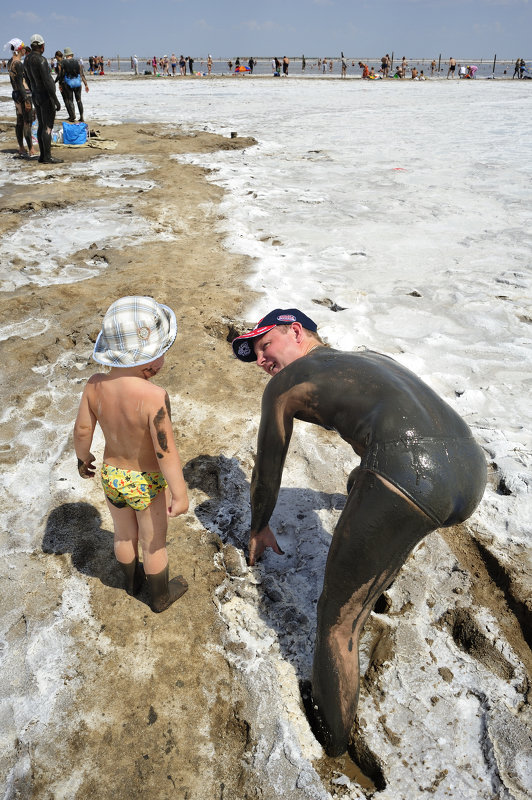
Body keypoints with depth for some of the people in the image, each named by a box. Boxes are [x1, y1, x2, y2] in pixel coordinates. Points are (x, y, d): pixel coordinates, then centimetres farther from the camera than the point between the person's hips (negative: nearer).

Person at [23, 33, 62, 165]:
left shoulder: (27, 59, 10)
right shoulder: (40, 60, -17)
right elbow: (47, 81, -21)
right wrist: (55, 100, -17)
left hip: (36, 96, 9)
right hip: (46, 96, -9)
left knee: (41, 126, 12)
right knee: (47, 127, -7)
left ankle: (42, 155, 14)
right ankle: (47, 157, -7)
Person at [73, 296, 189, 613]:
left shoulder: (95, 385, -17)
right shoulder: (153, 396, -35)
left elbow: (82, 429, -5)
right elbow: (166, 451, -30)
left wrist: (83, 457, 15)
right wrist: (180, 494, -18)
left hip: (111, 476, 5)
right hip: (147, 483, -5)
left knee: (125, 535, 30)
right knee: (154, 543, 21)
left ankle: (132, 580, 57)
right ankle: (161, 596, 45)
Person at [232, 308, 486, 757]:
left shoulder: (284, 384, 14)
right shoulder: (371, 359, 32)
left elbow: (267, 468, 25)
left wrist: (259, 528, 44)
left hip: (405, 481, -7)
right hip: (472, 475, 8)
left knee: (340, 616, 18)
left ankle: (332, 732, 41)